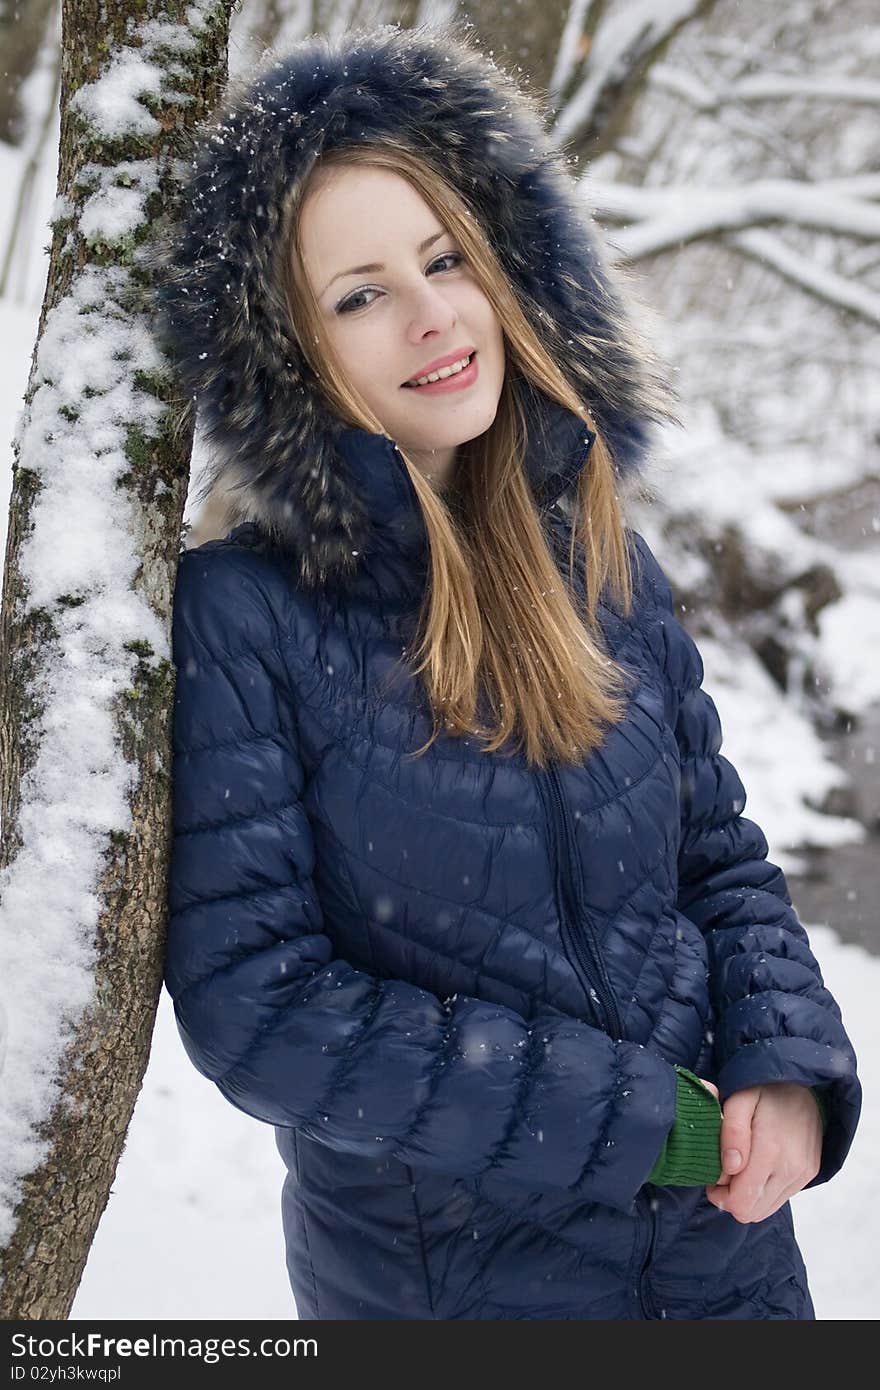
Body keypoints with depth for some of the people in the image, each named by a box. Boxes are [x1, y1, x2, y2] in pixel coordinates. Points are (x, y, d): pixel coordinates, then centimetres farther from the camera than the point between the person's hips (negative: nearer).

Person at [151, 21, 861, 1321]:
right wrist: (643, 1118, -19)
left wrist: (790, 1066, -11)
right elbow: (254, 1006, -19)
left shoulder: (604, 560, -2)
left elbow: (723, 858, 7)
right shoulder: (238, 616, -16)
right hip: (441, 1278, -4)